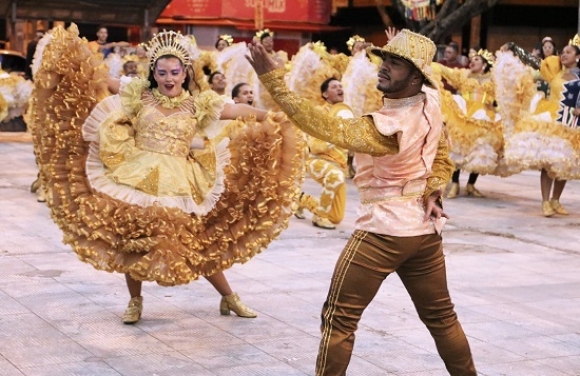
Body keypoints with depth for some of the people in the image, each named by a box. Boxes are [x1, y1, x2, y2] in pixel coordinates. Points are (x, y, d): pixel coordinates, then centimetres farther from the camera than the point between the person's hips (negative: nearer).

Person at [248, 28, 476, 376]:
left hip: (383, 230, -8)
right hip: (426, 228, 8)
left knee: (339, 317, 1)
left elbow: (326, 127, -33)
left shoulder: (387, 127, -25)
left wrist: (273, 79, -37)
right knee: (441, 315, 20)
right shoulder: (430, 103, -1)